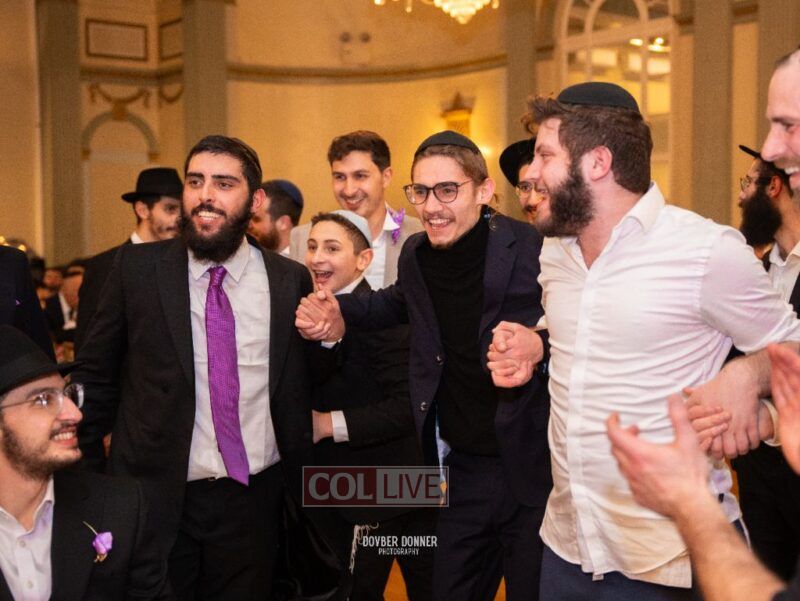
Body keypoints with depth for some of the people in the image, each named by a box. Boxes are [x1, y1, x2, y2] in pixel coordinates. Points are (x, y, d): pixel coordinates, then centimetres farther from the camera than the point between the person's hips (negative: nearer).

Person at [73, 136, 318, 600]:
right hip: (154, 494, -1)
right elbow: (97, 373, 4)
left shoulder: (291, 281, -1)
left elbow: (299, 388, 9)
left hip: (252, 500, 1)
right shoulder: (137, 268, -4)